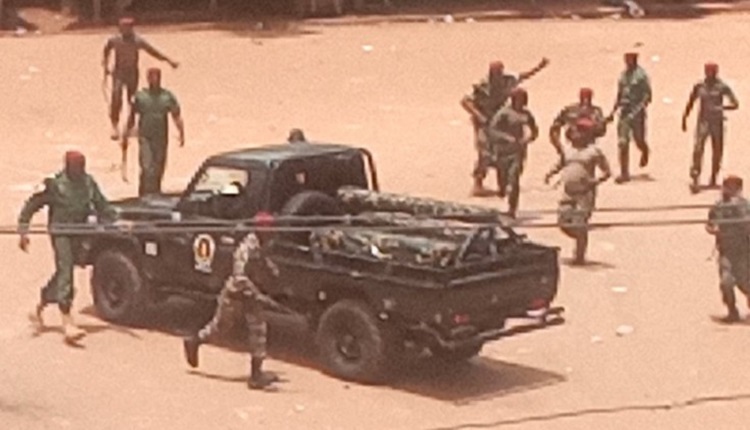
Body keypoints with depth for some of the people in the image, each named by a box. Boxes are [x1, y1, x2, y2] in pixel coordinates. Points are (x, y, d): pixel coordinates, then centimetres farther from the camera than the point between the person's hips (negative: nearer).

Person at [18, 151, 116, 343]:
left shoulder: (88, 183, 4)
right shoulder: (55, 184, -9)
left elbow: (102, 205, 13)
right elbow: (31, 205, -3)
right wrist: (23, 231, -7)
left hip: (79, 233, 6)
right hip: (60, 232, -6)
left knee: (63, 273, 14)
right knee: (65, 272, -15)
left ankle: (39, 309, 36)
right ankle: (68, 323, -19)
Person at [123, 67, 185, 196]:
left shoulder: (168, 96, 3)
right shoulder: (140, 96, 0)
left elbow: (177, 116, 1)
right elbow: (131, 117, 8)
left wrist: (182, 134, -9)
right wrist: (126, 136, 9)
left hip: (161, 138, 2)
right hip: (145, 138, -2)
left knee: (158, 170, 11)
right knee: (147, 169, -13)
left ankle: (156, 193, 27)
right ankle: (144, 195, -9)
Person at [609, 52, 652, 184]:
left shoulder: (641, 74, -9)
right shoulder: (623, 75, 10)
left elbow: (647, 96, -11)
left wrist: (637, 110, -22)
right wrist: (613, 111, 14)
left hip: (637, 113, -5)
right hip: (624, 112, 5)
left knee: (639, 141, 6)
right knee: (622, 143, -3)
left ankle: (645, 152, 44)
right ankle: (624, 173, -1)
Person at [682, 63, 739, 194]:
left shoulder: (722, 87, -7)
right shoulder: (699, 86, -1)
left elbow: (735, 104, -7)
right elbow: (690, 103, 12)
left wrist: (721, 107, -22)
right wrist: (684, 118, 11)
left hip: (717, 122, 0)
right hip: (703, 121, 0)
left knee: (717, 151, 9)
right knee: (698, 149, -14)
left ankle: (713, 178, 25)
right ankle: (694, 179, -17)